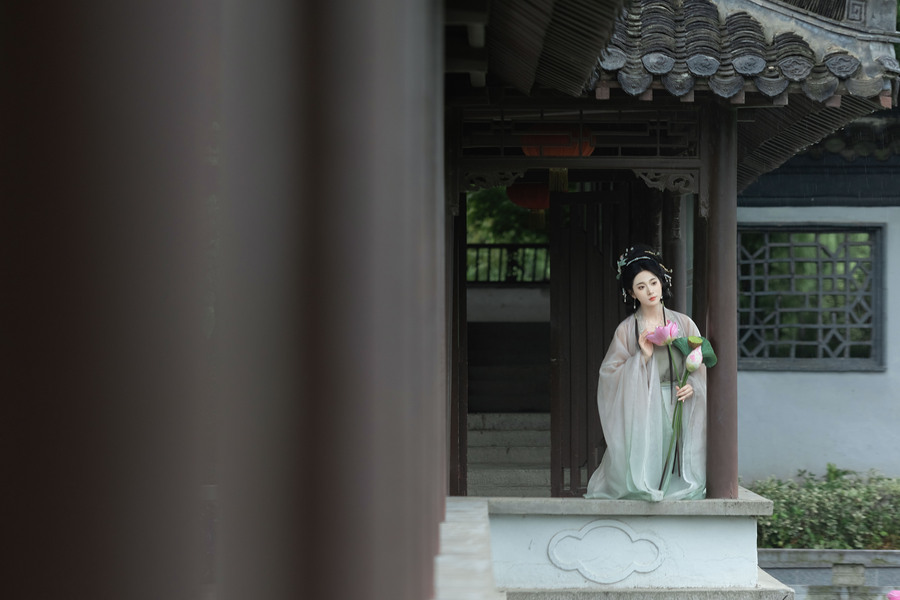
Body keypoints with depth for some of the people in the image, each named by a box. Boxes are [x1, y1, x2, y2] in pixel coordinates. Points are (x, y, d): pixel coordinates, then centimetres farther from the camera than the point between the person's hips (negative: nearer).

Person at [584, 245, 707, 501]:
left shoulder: (683, 323, 9)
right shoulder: (627, 330, 3)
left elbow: (701, 366, 12)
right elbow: (611, 373, 0)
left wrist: (692, 385, -8)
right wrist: (642, 357, -12)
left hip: (680, 410, 2)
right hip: (643, 410, -2)